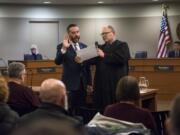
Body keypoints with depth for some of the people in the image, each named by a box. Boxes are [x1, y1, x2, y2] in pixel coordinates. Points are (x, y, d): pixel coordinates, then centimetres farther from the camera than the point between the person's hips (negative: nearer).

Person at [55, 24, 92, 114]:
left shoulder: (84, 46, 11)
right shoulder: (62, 47, -5)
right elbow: (57, 62, -20)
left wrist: (89, 82, 14)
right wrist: (64, 48, -34)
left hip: (82, 84, 5)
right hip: (70, 84, -5)